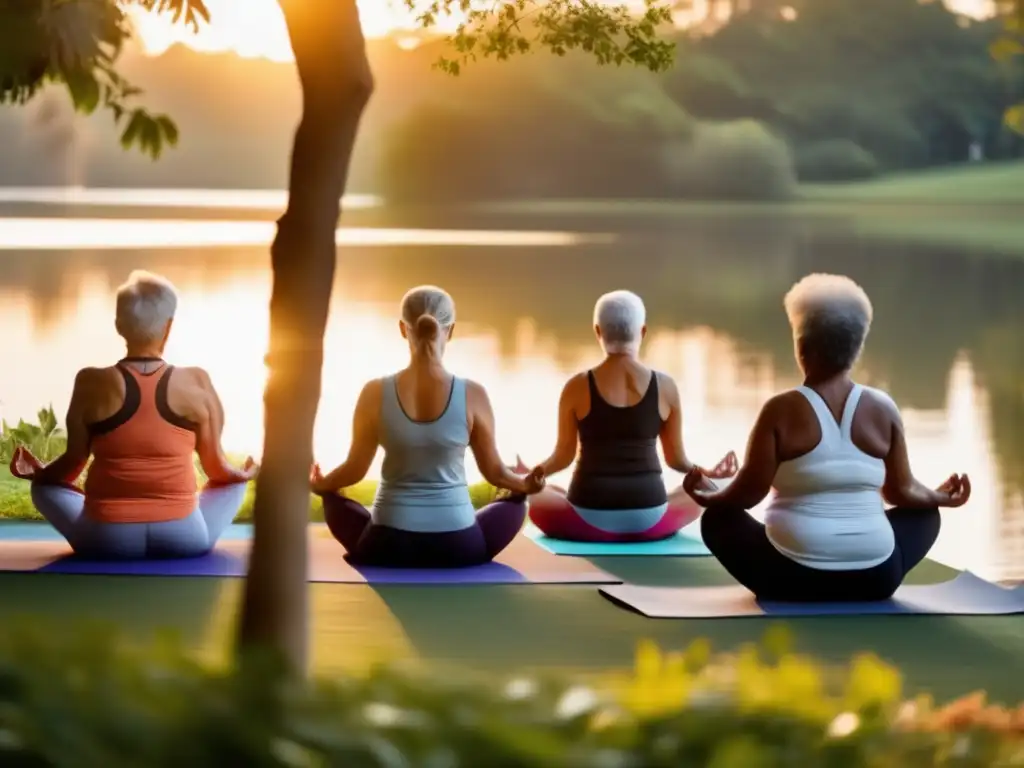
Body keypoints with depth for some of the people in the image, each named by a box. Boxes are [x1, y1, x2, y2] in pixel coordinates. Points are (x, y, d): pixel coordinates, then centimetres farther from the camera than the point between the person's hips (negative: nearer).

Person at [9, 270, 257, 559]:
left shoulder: (92, 384, -7)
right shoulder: (196, 384, -6)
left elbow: (74, 463, 1)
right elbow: (217, 467, 3)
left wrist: (37, 473, 23)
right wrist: (242, 473, 26)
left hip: (106, 540, 0)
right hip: (181, 539, 0)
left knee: (45, 487, 27)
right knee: (233, 483, 28)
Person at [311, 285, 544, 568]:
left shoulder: (376, 393, -10)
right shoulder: (472, 395, -10)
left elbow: (354, 470, 1)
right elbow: (494, 472, 2)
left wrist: (319, 483, 23)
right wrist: (526, 483, 24)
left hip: (388, 545, 0)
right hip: (457, 547, 0)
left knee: (332, 500, 31)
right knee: (515, 504, 29)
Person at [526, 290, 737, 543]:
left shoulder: (578, 387, -5)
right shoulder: (665, 386, -1)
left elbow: (563, 456, 1)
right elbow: (676, 458, 7)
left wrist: (533, 472, 17)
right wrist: (708, 473, 24)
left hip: (590, 521, -2)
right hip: (648, 521, 2)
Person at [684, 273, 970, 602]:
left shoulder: (781, 410, -9)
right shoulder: (883, 408, -1)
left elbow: (749, 493, -7)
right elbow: (903, 492, 8)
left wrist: (708, 498, 14)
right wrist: (939, 497, 29)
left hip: (793, 576, -2)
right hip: (873, 579, 2)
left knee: (717, 519, 24)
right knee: (925, 515, 30)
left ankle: (785, 591, 11)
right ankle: (859, 589, 16)